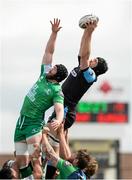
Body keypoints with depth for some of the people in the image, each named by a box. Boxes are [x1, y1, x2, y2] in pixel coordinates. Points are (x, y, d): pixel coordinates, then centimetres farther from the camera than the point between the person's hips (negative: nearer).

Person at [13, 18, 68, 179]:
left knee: (35, 160, -20)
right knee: (20, 161, 2)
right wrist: (54, 33, 8)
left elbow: (60, 109, -23)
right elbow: (49, 51, 14)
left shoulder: (57, 91, -9)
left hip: (34, 124, -7)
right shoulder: (44, 75, 10)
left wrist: (58, 120, -45)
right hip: (21, 121, 7)